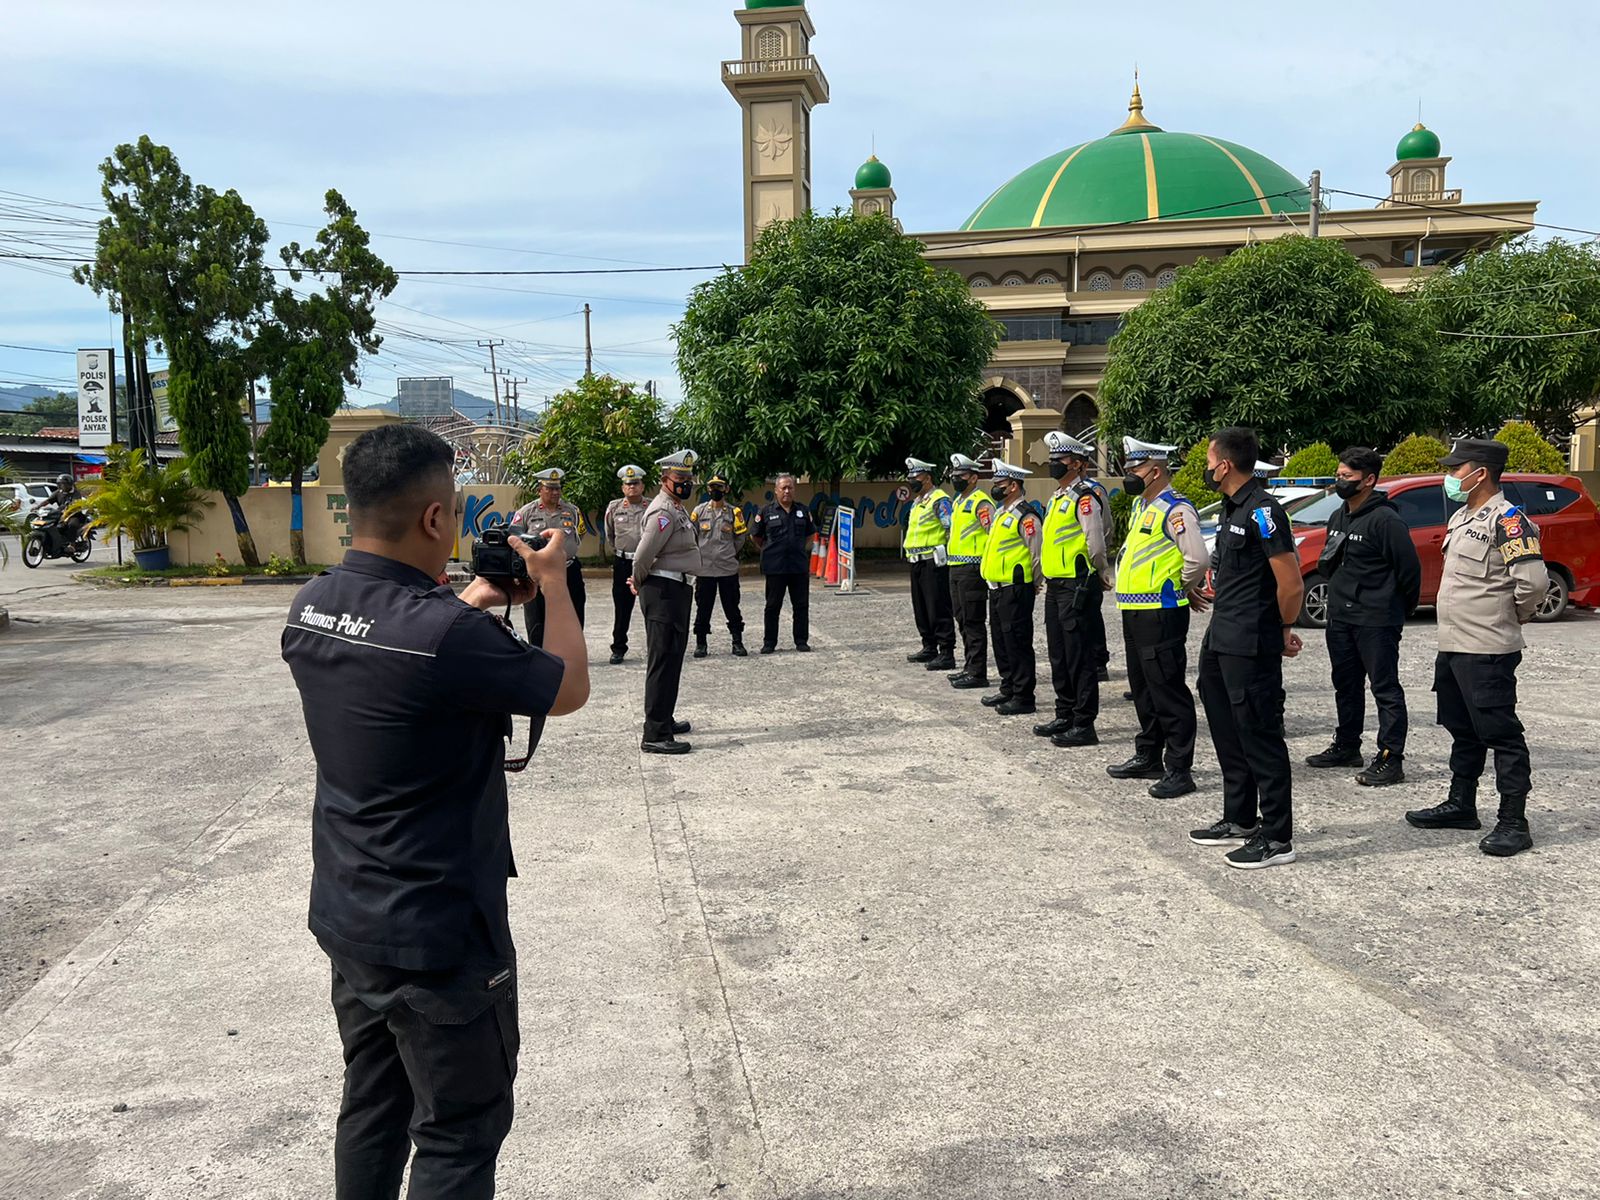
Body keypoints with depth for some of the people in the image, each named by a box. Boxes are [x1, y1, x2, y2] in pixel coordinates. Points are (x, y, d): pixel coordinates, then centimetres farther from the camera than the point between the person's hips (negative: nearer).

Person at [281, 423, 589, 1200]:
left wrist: (475, 603, 12)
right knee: (460, 1134, 10)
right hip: (437, 934, -8)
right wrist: (551, 583, 0)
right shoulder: (449, 634, -28)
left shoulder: (310, 609, -3)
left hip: (345, 916, 8)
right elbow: (569, 691, -12)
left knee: (371, 1108, 23)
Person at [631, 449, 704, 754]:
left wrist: (640, 583, 17)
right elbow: (642, 556, -22)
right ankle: (655, 735, -9)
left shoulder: (679, 509, 15)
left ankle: (664, 719, 33)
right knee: (663, 660, -10)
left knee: (673, 657, 19)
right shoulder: (663, 512, -18)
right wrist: (640, 584, -5)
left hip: (678, 589, 11)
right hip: (664, 591, -11)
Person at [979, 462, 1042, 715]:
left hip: (1015, 591, -10)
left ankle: (1023, 697, 1)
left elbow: (1039, 554, -16)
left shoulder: (1025, 517, -15)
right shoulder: (1000, 513, 16)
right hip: (996, 589, 10)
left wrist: (1033, 584, -8)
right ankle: (1008, 689, 27)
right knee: (1001, 641, 16)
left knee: (1017, 643, -5)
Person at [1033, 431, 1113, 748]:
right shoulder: (1057, 498, 17)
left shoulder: (1084, 497, -13)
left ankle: (1084, 725, -1)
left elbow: (1096, 545, -18)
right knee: (1059, 655, 15)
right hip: (1055, 586, 10)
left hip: (1077, 586, -10)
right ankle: (1065, 716, 25)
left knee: (1081, 656, -6)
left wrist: (1100, 574, -4)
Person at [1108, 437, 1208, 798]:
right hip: (1134, 611, 10)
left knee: (1168, 691, -6)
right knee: (1143, 688, 18)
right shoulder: (1140, 506, 16)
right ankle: (1147, 757, 30)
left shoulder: (1175, 510, -15)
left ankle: (1179, 770, -1)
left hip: (1161, 614, -10)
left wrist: (1184, 589, -7)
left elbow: (1197, 559, -25)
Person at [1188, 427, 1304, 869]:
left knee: (1260, 737, -3)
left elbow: (1291, 584, -19)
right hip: (1221, 640, 10)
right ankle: (1240, 820, 32)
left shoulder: (1263, 511, -17)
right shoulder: (1232, 508, 13)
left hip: (1250, 645, -10)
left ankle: (1277, 839, 5)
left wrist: (1284, 629, -5)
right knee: (1228, 732, 18)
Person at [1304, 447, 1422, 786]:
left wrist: (1398, 611, -3)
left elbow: (1409, 568, -14)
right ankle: (1346, 747, 31)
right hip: (1340, 618, 9)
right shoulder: (1338, 518, 13)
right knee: (1346, 686, 18)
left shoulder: (1386, 520, -15)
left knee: (1386, 690, -4)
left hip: (1376, 622, -9)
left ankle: (1391, 759, -1)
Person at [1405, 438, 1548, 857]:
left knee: (1502, 735, -4)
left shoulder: (1506, 519, -16)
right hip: (1452, 647, 10)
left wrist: (1515, 617, -7)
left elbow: (1533, 580, -23)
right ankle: (1461, 805, 29)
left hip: (1487, 652, -10)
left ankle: (1513, 823, 1)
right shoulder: (1462, 517, 15)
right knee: (1463, 732, 18)